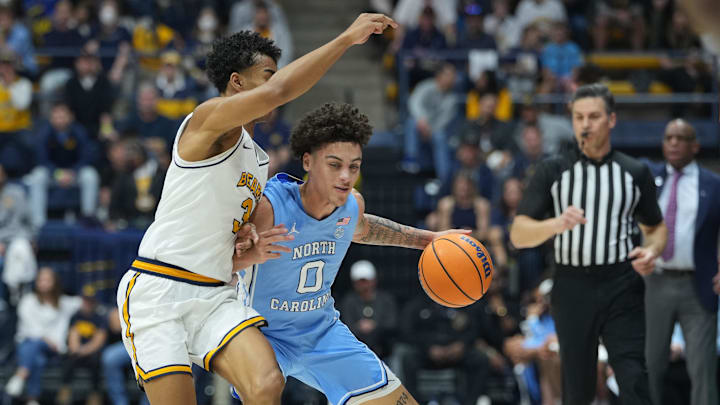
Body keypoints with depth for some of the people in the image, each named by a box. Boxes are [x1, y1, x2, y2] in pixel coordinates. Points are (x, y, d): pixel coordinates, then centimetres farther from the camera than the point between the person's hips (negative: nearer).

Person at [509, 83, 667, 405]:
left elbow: (655, 227, 22)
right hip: (572, 288, 1)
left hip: (621, 286, 0)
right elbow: (518, 235, 0)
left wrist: (651, 251, -2)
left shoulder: (635, 172, 9)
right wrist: (556, 224, -20)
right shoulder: (552, 171, 6)